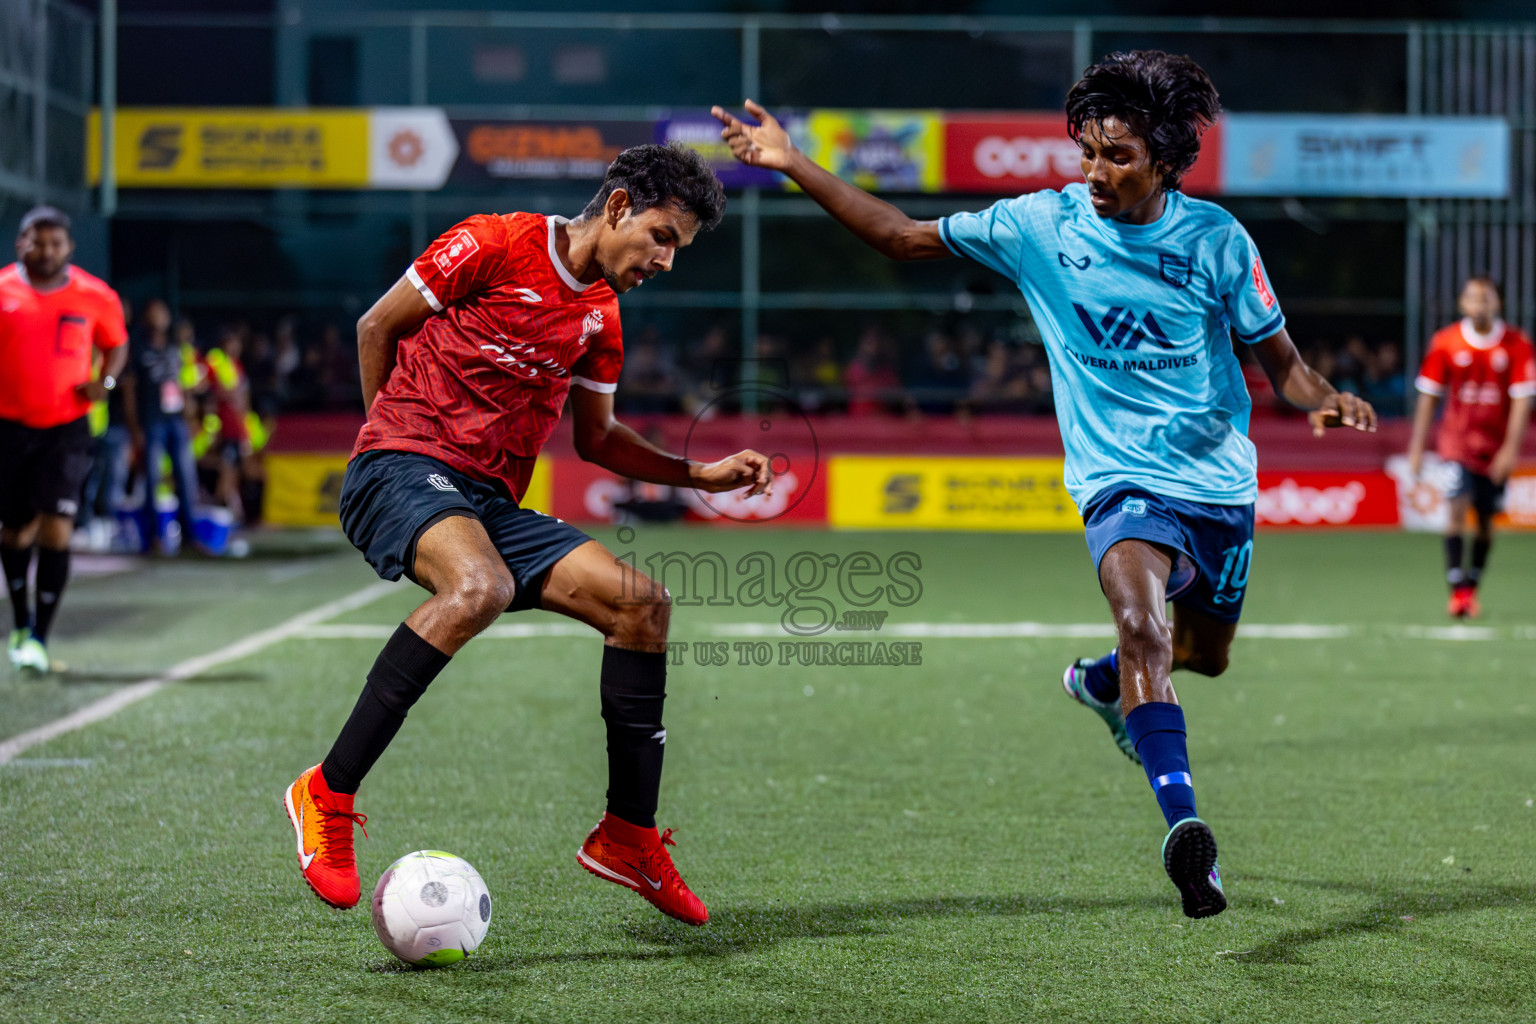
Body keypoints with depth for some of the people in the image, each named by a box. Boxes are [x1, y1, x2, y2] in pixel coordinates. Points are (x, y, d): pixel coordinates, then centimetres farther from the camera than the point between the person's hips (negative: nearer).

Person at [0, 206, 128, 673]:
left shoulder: (95, 297, -1)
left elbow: (116, 344, 15)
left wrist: (105, 380, -3)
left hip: (66, 429, -1)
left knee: (56, 531, -13)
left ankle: (40, 638, -6)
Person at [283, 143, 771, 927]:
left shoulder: (600, 314, 16)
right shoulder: (494, 244, -6)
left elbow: (596, 438, 26)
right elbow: (376, 326, 2)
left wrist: (700, 475, 15)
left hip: (493, 502, 8)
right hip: (404, 469, -8)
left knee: (642, 604, -4)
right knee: (481, 587, -38)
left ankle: (627, 835, 5)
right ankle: (327, 794, -30)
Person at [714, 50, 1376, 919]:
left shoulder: (1215, 238, -5)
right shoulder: (1042, 224, -5)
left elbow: (1279, 357, 3)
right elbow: (906, 237, 2)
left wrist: (1325, 398, -20)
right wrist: (794, 166, -5)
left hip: (1221, 482, 3)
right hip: (1121, 480, -3)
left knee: (1204, 655, 20)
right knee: (1141, 619, -31)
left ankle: (1101, 682, 54)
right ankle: (1184, 823, -40)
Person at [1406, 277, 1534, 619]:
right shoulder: (1445, 342, -3)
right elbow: (1428, 397, 3)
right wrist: (1416, 448, 1)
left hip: (1496, 447, 1)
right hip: (1457, 440, -1)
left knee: (1486, 519, 6)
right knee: (1458, 507, -18)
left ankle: (1471, 588, 21)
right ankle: (1457, 590, -19)